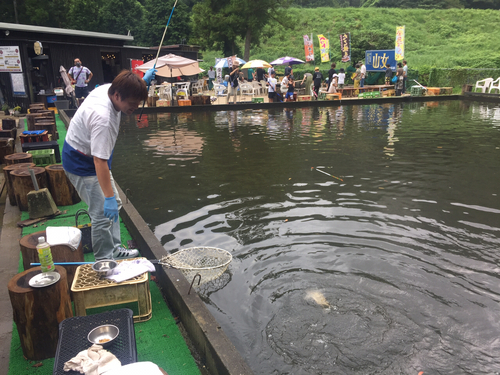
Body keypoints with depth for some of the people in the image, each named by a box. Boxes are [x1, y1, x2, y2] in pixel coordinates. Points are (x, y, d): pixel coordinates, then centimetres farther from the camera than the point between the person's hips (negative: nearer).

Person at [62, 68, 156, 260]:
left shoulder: (109, 88, -10)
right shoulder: (102, 118, -37)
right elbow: (99, 161, -38)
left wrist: (143, 80, 3)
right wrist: (108, 198, -36)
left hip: (90, 157, 10)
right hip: (82, 164, -10)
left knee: (114, 205, 17)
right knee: (103, 214, -10)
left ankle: (115, 250, 29)